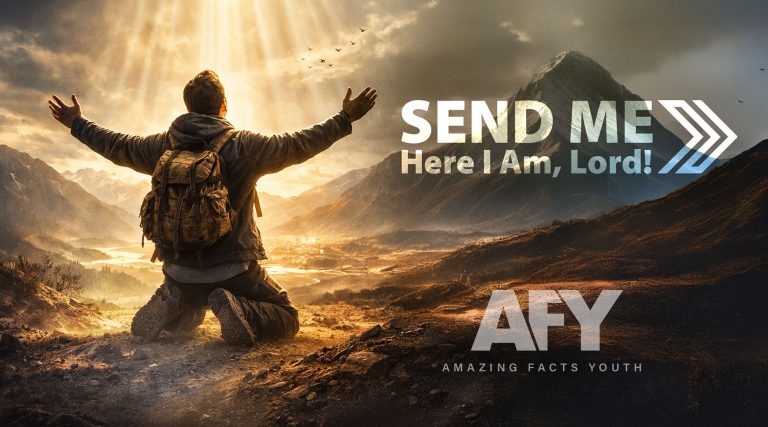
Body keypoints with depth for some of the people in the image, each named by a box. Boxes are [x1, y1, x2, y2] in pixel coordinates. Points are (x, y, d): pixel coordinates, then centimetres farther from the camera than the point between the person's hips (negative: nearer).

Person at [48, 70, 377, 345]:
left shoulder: (164, 146, -1)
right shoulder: (245, 146, -12)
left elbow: (117, 146, 13)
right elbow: (299, 145, -5)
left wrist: (77, 125, 31)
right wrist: (345, 119, 6)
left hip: (180, 270, 5)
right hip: (234, 269, -5)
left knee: (179, 323, 34)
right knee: (287, 319, 9)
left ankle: (164, 306, -2)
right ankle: (235, 310, -20)